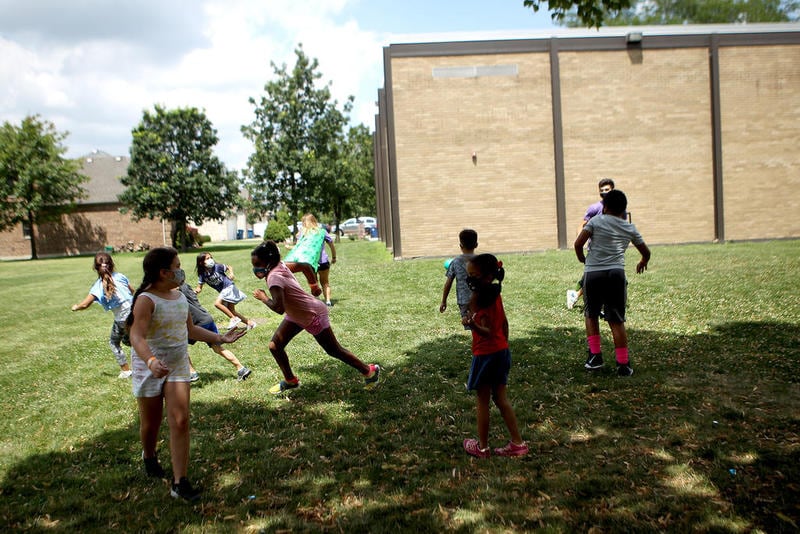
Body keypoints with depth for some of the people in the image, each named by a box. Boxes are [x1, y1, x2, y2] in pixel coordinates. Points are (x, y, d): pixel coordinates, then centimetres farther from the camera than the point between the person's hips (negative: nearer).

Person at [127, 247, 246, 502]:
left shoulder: (180, 297, 5)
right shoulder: (146, 300, -17)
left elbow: (190, 330, 18)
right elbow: (137, 336, -29)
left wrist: (220, 338, 14)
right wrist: (150, 361, -47)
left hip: (178, 364, 5)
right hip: (150, 367, -5)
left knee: (180, 421, -6)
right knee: (151, 422, 12)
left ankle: (180, 482, -1)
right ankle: (149, 456, 46)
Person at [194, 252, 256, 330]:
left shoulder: (217, 267, -14)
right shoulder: (203, 275, -3)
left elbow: (229, 267, -1)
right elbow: (199, 287, 2)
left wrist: (231, 273, -21)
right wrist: (196, 290, -20)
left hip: (229, 287, -7)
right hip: (223, 291, 7)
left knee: (217, 303, -23)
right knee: (231, 311, 10)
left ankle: (234, 318, -13)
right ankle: (249, 322, 21)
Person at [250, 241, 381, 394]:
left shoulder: (274, 277, -31)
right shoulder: (280, 265, -6)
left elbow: (279, 308, -38)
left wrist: (263, 298, -24)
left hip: (313, 316, -9)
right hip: (296, 315, 9)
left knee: (334, 350, 5)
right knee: (275, 346, 6)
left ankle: (370, 371, 21)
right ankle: (290, 380, 24)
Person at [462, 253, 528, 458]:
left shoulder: (478, 300, -21)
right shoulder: (495, 295, 6)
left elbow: (488, 332, -24)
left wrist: (473, 325, -41)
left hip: (486, 355, -8)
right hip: (502, 351, 8)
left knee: (482, 400, 6)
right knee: (501, 399, 15)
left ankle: (482, 446, 19)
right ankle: (517, 443, 17)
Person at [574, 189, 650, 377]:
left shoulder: (596, 221, 6)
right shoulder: (629, 228, 16)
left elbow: (578, 243, -5)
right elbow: (646, 252, 26)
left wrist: (582, 259, 15)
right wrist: (642, 262, 48)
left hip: (593, 273, -1)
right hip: (616, 273, 1)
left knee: (591, 315, 20)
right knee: (617, 320, 6)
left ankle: (595, 355, 16)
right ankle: (623, 364, 7)